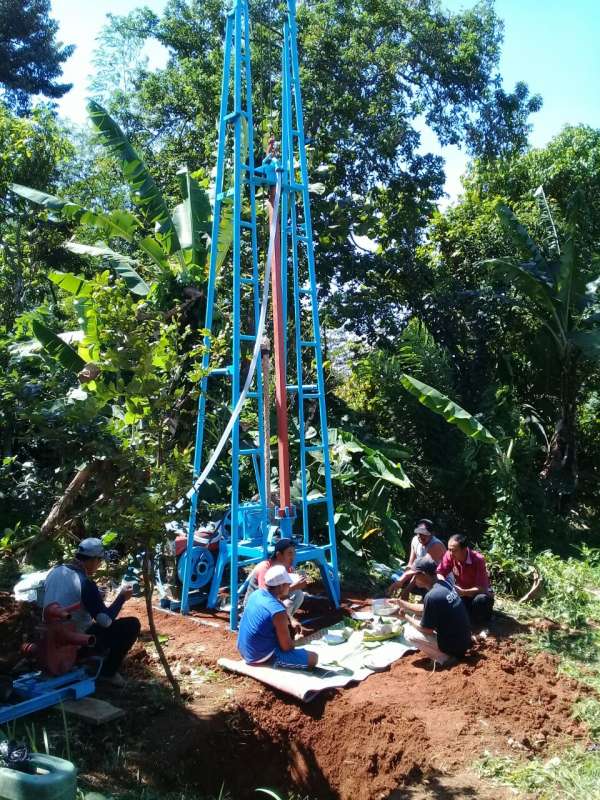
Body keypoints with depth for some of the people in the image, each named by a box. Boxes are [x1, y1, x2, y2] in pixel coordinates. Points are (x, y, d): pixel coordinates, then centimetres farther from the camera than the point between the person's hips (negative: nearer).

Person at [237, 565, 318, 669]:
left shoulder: (256, 594, -5)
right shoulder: (278, 611, -27)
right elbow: (286, 647, -18)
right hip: (262, 658, -8)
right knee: (313, 658, -2)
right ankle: (274, 663, -4)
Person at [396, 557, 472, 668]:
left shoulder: (432, 596, -24)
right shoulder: (444, 583, 1)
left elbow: (426, 629, -13)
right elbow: (425, 609, 16)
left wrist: (406, 617, 0)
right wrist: (402, 603, 16)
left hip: (454, 646, -9)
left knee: (409, 633, -5)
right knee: (417, 619, 18)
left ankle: (444, 658, -3)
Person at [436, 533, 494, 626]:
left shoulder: (478, 559, -29)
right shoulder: (449, 555, -18)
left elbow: (482, 588, -31)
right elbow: (439, 573, -12)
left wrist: (462, 592, -43)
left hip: (478, 593, -4)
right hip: (461, 590, 4)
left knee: (481, 600, -37)